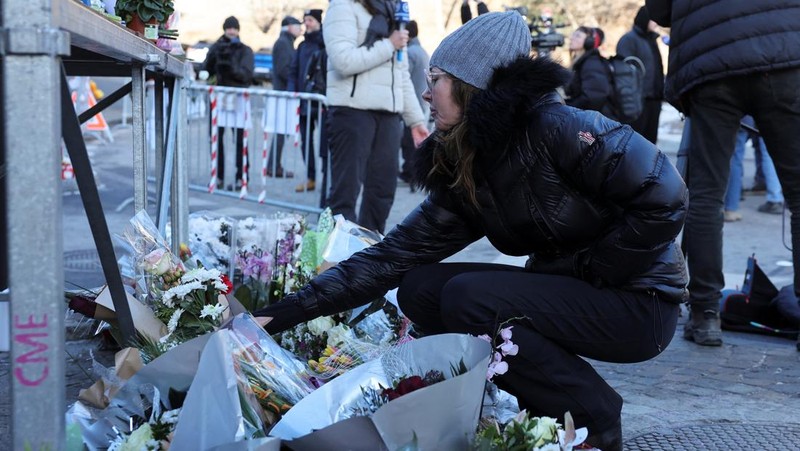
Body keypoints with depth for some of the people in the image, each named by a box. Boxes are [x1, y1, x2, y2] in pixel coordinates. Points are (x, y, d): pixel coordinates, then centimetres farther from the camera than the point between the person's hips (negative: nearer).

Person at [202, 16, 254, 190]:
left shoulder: (245, 50, 4)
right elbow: (206, 71, 5)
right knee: (216, 137, 2)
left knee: (240, 139, -6)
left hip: (239, 98, -3)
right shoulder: (216, 48, 13)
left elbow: (246, 75, -8)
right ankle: (218, 176, 10)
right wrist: (213, 55, -11)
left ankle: (241, 178, -3)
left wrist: (231, 65, -24)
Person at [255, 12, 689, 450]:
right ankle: (544, 401, 5)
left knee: (470, 297, -22)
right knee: (420, 288, -4)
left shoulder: (556, 127, -20)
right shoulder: (459, 174, 2)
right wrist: (281, 314, -7)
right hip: (565, 293, 7)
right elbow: (390, 258, -1)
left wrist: (586, 271, -15)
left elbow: (665, 200, -23)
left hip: (639, 301, -7)